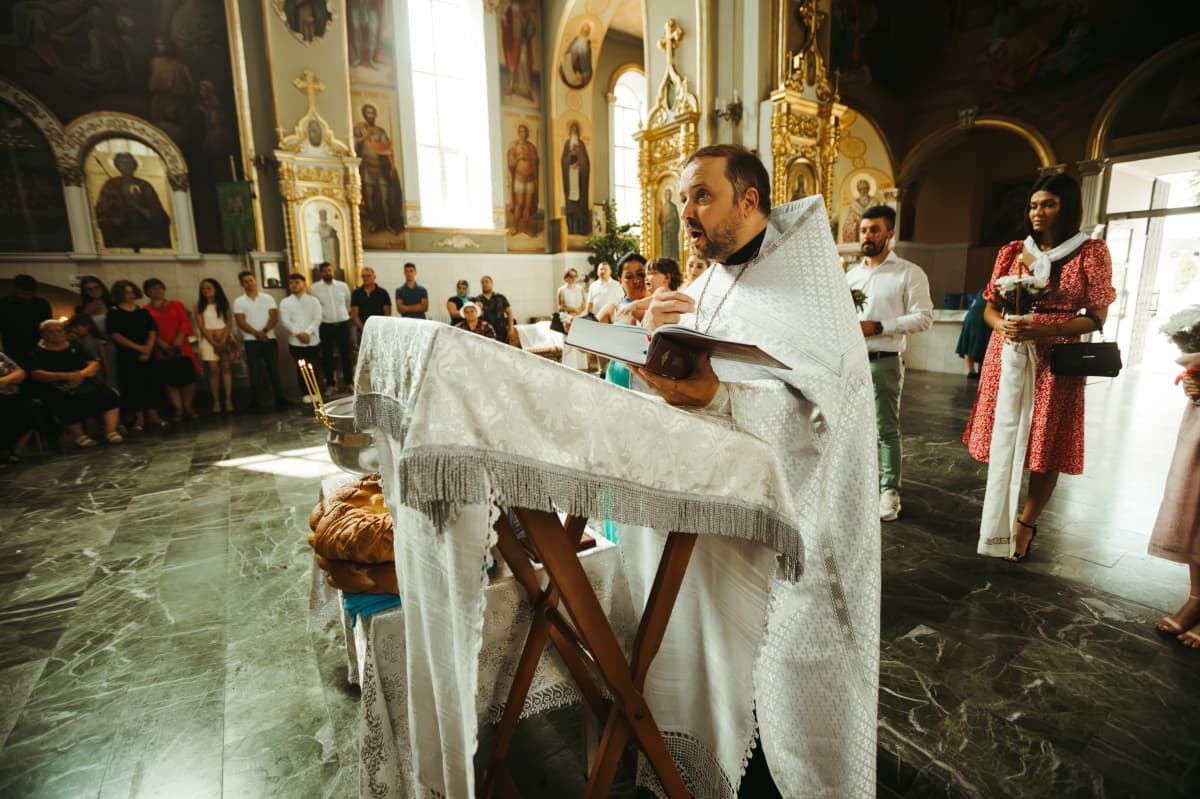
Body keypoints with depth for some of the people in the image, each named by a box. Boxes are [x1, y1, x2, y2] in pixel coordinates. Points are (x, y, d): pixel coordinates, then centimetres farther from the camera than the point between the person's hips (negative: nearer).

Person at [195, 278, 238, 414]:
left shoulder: (224, 303, 5)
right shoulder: (199, 305, 3)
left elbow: (229, 322, 0)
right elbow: (201, 326, -2)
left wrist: (223, 340, -12)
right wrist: (214, 342, -11)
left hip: (225, 338, 0)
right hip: (209, 339, 0)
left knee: (226, 368, -2)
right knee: (213, 370, -2)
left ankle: (228, 400, 0)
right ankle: (216, 401, 1)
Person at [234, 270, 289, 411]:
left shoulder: (268, 298, 7)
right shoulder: (239, 302, 4)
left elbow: (274, 317, -2)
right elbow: (241, 322, -5)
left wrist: (264, 331, -17)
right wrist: (256, 333, -17)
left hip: (269, 339, 1)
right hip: (251, 341, -1)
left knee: (274, 370, 2)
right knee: (255, 372, 1)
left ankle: (279, 399, 6)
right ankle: (255, 402, 9)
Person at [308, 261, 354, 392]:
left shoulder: (343, 286, 3)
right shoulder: (314, 288, -2)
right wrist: (320, 318, 7)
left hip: (343, 324, 1)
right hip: (325, 326, -1)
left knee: (346, 354, 6)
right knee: (327, 356, 5)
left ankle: (349, 382, 17)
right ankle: (330, 384, 14)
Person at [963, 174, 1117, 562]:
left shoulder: (1091, 252, 1)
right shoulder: (1012, 251, 11)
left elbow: (1096, 317, -3)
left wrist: (1043, 330, -19)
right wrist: (1004, 325, -11)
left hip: (1055, 361, -3)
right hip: (1007, 357, 3)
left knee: (1045, 447, 0)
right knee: (1002, 442, 5)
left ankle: (1026, 523, 17)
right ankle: (999, 524, 18)